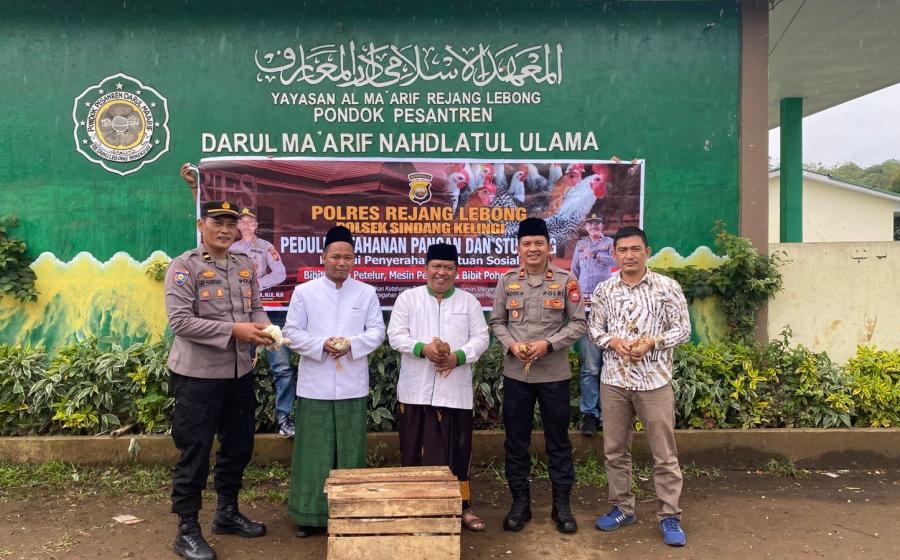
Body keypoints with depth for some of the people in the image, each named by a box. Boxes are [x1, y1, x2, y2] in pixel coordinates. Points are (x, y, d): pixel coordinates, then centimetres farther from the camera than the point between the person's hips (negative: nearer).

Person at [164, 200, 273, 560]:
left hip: (239, 373, 7)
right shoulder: (184, 266, -11)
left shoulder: (246, 266, 8)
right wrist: (234, 330, -24)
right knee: (194, 454, 3)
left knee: (239, 447, 18)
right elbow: (180, 321, -19)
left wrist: (264, 328, -11)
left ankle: (227, 513, 36)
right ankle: (187, 530, 19)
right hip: (197, 376, -7)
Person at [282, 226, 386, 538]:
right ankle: (310, 514, 15)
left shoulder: (366, 293, 7)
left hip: (353, 386, 1)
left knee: (351, 451, 9)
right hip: (315, 385, -1)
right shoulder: (304, 292, 3)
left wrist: (352, 345, -15)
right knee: (314, 452, 4)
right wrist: (322, 345, -16)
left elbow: (377, 331, 3)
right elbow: (292, 333, 0)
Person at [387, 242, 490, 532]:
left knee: (457, 450, 7)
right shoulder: (408, 298, 4)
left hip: (455, 390, 1)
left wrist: (458, 356, -16)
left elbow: (481, 338, 2)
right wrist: (423, 348, -19)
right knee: (414, 450, 6)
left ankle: (462, 505, 20)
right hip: (416, 390, 0)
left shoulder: (469, 301, 7)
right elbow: (396, 335, -3)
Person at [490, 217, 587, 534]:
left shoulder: (566, 281, -3)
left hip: (554, 374, -2)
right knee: (516, 440, 9)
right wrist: (512, 345, -12)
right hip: (516, 373, 2)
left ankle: (562, 505, 22)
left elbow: (579, 323, -3)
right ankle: (520, 502, 24)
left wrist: (548, 344, -15)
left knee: (558, 440, 8)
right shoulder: (507, 281, 3)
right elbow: (497, 322, 7)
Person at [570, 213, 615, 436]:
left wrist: (594, 254, -22)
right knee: (590, 366, -4)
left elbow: (614, 260, -8)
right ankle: (589, 413, -1)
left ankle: (606, 411, 3)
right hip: (584, 305, 1)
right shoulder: (580, 245, 20)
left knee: (608, 363, -3)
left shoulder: (609, 242, 12)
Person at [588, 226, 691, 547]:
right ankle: (622, 508, 28)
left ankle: (669, 516, 18)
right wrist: (614, 341, -14)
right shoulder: (603, 291, 4)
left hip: (654, 380, -3)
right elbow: (595, 330, 7)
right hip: (613, 380, 3)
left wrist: (652, 342, -18)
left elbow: (683, 329, -3)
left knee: (664, 453, 4)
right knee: (615, 449, 12)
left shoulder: (667, 287, -4)